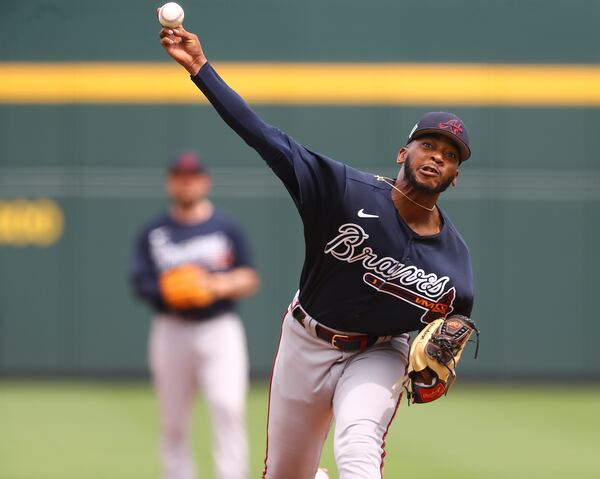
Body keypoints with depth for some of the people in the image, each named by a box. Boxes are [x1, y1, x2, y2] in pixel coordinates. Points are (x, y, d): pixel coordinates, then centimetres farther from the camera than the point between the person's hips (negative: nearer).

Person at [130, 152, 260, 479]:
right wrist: (166, 291, -20)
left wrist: (219, 286, -13)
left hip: (219, 329, -1)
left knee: (228, 406, -19)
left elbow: (249, 280, 7)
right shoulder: (153, 233, 9)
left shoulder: (226, 227, 8)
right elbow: (140, 283, 1)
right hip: (171, 332, 1)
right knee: (173, 423, 4)